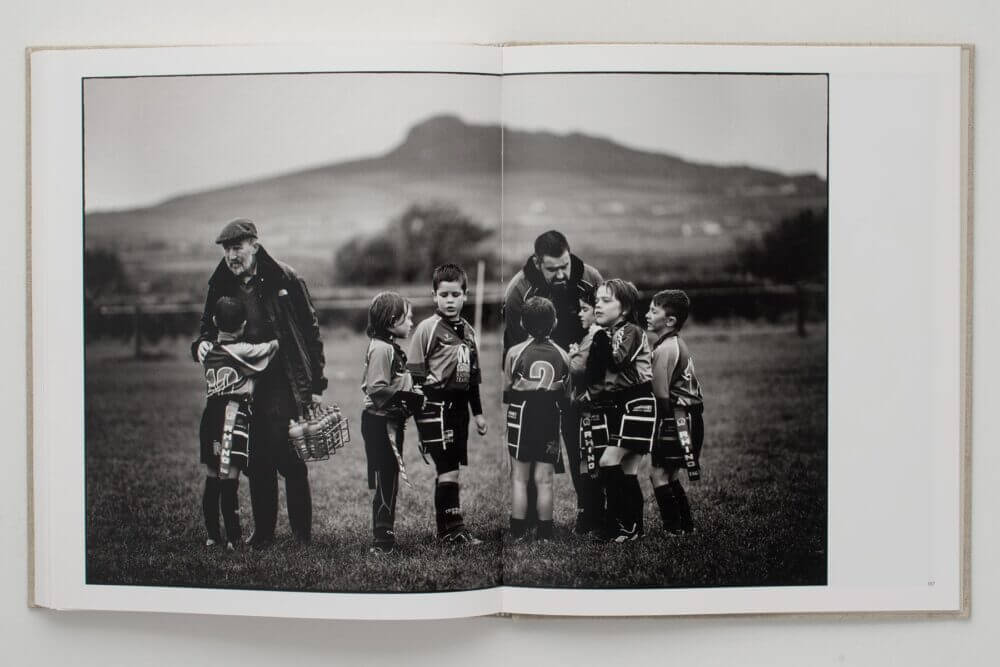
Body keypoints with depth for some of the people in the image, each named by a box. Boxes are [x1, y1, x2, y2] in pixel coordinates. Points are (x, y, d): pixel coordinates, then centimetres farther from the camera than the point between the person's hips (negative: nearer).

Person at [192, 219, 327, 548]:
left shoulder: (284, 279, -5)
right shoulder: (221, 286, 6)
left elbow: (310, 330, -2)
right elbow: (209, 325, 19)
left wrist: (315, 384, -5)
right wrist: (202, 343, -6)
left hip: (286, 386, -4)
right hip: (245, 387, 4)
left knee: (290, 461, -3)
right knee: (257, 462, 9)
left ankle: (302, 533, 9)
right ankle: (263, 530, 21)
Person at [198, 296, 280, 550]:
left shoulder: (207, 351, 10)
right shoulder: (243, 351, -8)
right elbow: (274, 346, -2)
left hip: (209, 417, 6)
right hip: (235, 417, -6)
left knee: (212, 480, 12)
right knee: (229, 480, -5)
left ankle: (212, 535, 18)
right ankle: (233, 538, -1)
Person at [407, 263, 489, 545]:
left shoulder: (468, 331, 12)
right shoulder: (427, 328, -7)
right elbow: (415, 374, -8)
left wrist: (477, 412, 19)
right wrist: (420, 411, -13)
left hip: (459, 405, 7)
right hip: (436, 406, -6)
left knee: (450, 468, 10)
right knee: (448, 468, -9)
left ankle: (446, 528, 18)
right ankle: (452, 529, -4)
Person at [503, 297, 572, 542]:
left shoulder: (515, 352, -7)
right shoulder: (562, 356, -1)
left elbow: (505, 391, -4)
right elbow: (566, 398, 4)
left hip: (521, 422, -2)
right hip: (550, 426, 2)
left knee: (519, 477, 7)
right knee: (544, 481, 8)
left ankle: (518, 534, 8)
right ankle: (544, 534, 12)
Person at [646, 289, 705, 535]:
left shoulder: (664, 349, -15)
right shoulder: (679, 344, 15)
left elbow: (661, 395, -16)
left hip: (676, 420, -9)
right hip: (690, 419, 9)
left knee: (658, 472, -4)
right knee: (670, 474, 16)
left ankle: (674, 529, -1)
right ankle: (686, 524, 22)